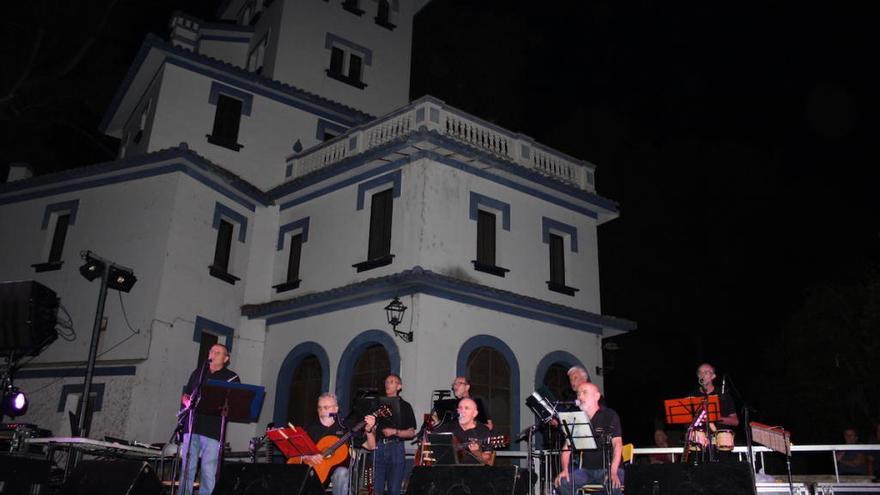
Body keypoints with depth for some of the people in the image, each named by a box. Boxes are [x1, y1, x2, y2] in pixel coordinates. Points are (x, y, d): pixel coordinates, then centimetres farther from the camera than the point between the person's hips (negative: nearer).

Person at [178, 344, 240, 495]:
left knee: (208, 471, -2)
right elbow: (185, 395, 22)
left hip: (213, 430, -3)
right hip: (192, 426, 3)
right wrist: (187, 401, 0)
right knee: (187, 468, 4)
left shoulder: (231, 378, 5)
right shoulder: (198, 372, 18)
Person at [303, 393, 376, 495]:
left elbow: (371, 447, 3)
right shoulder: (311, 428, 9)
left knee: (341, 473, -34)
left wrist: (369, 430, -15)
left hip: (338, 469, 0)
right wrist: (309, 457, -16)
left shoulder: (344, 428, 5)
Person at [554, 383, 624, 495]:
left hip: (608, 467, -4)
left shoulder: (610, 415, -2)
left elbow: (617, 444, -12)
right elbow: (567, 446, 7)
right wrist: (565, 469, -11)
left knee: (613, 485, -37)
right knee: (561, 482, -20)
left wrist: (613, 472, -26)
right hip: (585, 469, 4)